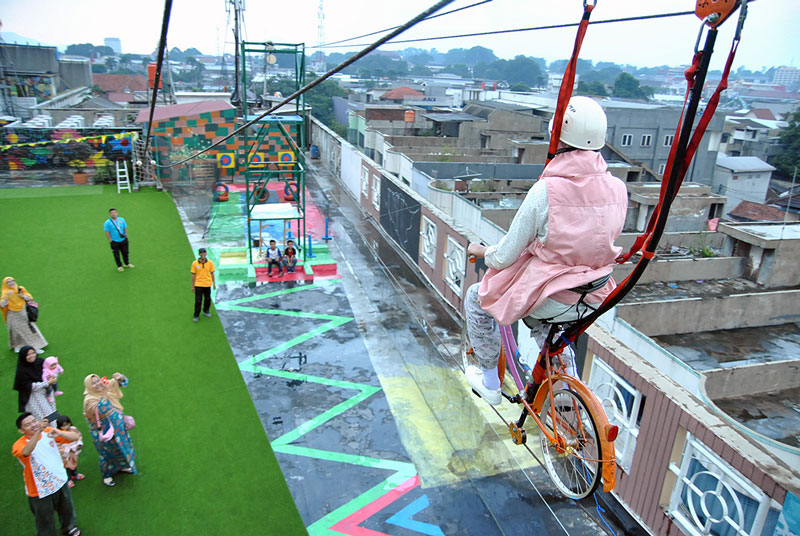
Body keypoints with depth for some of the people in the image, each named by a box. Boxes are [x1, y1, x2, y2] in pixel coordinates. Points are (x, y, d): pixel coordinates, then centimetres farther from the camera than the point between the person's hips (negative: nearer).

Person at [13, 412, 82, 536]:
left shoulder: (48, 432, -8)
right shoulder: (19, 445, -18)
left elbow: (75, 436, -14)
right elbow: (26, 452, -43)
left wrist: (59, 433, -34)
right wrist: (38, 431, -56)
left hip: (60, 482, 4)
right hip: (40, 492, -4)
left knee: (67, 509, 27)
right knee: (46, 524, 11)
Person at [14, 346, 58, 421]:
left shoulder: (40, 361, -8)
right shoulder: (22, 371, -19)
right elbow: (30, 386, -17)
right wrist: (47, 383, -21)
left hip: (46, 393, 5)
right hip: (34, 398, -5)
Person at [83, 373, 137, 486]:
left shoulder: (107, 386, -6)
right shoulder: (89, 400, -23)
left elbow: (123, 383, 6)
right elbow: (102, 411, -39)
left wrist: (120, 377, -16)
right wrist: (104, 394, -43)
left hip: (117, 425, 6)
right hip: (104, 430, -6)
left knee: (122, 446, 21)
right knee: (107, 452, 10)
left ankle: (122, 466, 45)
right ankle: (106, 475, 32)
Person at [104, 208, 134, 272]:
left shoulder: (122, 220, 0)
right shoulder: (107, 223, -13)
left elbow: (125, 228, 10)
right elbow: (107, 232, -11)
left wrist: (126, 235, 3)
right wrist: (110, 240, -12)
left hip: (123, 240, 4)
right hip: (115, 242, -4)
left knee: (125, 252, 17)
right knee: (116, 254, 7)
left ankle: (127, 263, 37)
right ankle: (119, 266, 24)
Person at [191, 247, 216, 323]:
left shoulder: (210, 263, -4)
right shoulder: (195, 263, -7)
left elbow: (212, 273, 5)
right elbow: (193, 275, -1)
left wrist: (214, 283, 7)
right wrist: (193, 286, 1)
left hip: (207, 284, 2)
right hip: (198, 285, -2)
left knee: (208, 299, 14)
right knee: (198, 301, -2)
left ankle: (206, 311, 37)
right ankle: (196, 316, 8)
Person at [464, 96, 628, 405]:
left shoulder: (546, 190, -23)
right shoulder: (617, 188, -6)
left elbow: (507, 255, -15)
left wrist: (480, 251, 7)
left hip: (547, 301, -6)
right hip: (594, 301, 6)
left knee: (475, 298, 19)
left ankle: (489, 383, 29)